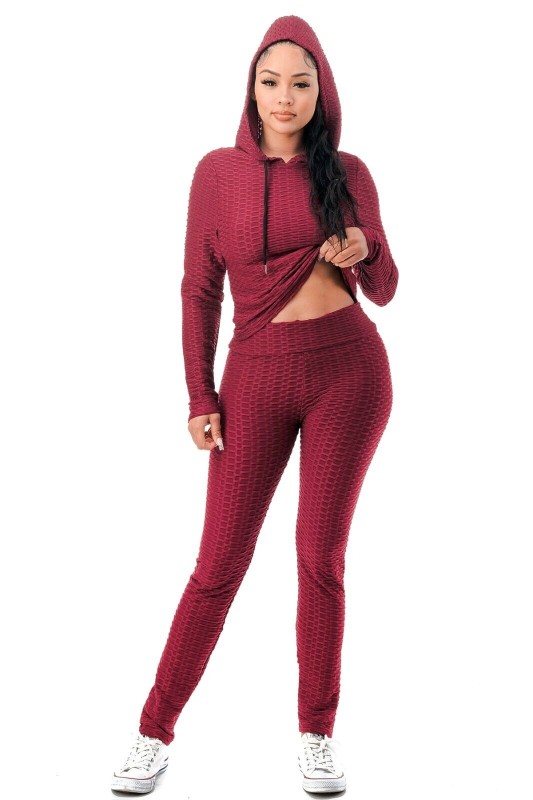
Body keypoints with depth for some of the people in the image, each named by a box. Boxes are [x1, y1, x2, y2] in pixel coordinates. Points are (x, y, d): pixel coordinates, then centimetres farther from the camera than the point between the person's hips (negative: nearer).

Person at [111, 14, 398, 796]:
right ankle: (155, 732, 15)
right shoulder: (219, 172, 2)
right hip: (257, 376, 0)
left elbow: (383, 288, 8)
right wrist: (200, 395, -1)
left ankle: (317, 736, 20)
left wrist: (361, 252, -15)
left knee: (321, 557, 5)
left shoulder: (347, 173, 3)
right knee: (220, 563, 1)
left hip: (348, 369, 0)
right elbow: (200, 290, 4)